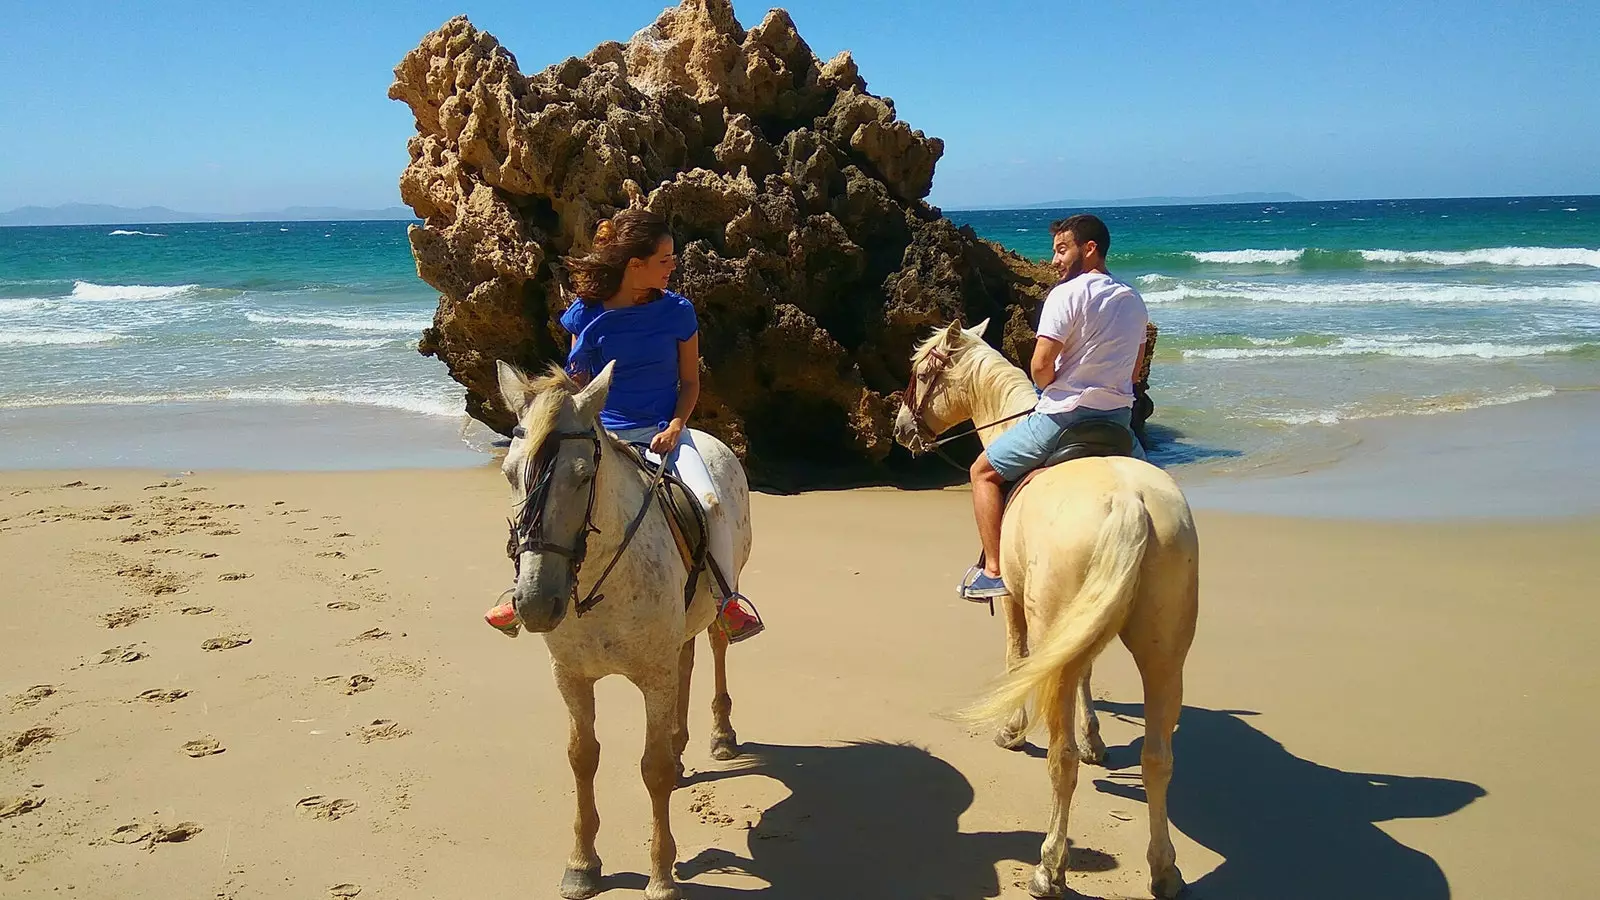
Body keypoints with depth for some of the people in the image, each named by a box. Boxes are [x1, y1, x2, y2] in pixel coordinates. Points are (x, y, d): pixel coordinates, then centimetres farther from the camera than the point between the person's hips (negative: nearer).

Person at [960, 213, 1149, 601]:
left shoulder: (1067, 294, -13)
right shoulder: (1133, 300, 11)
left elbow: (1040, 367, -18)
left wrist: (1050, 390, 2)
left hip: (1064, 416, -7)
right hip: (1119, 415, 7)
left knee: (985, 472, 9)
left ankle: (994, 571, 2)